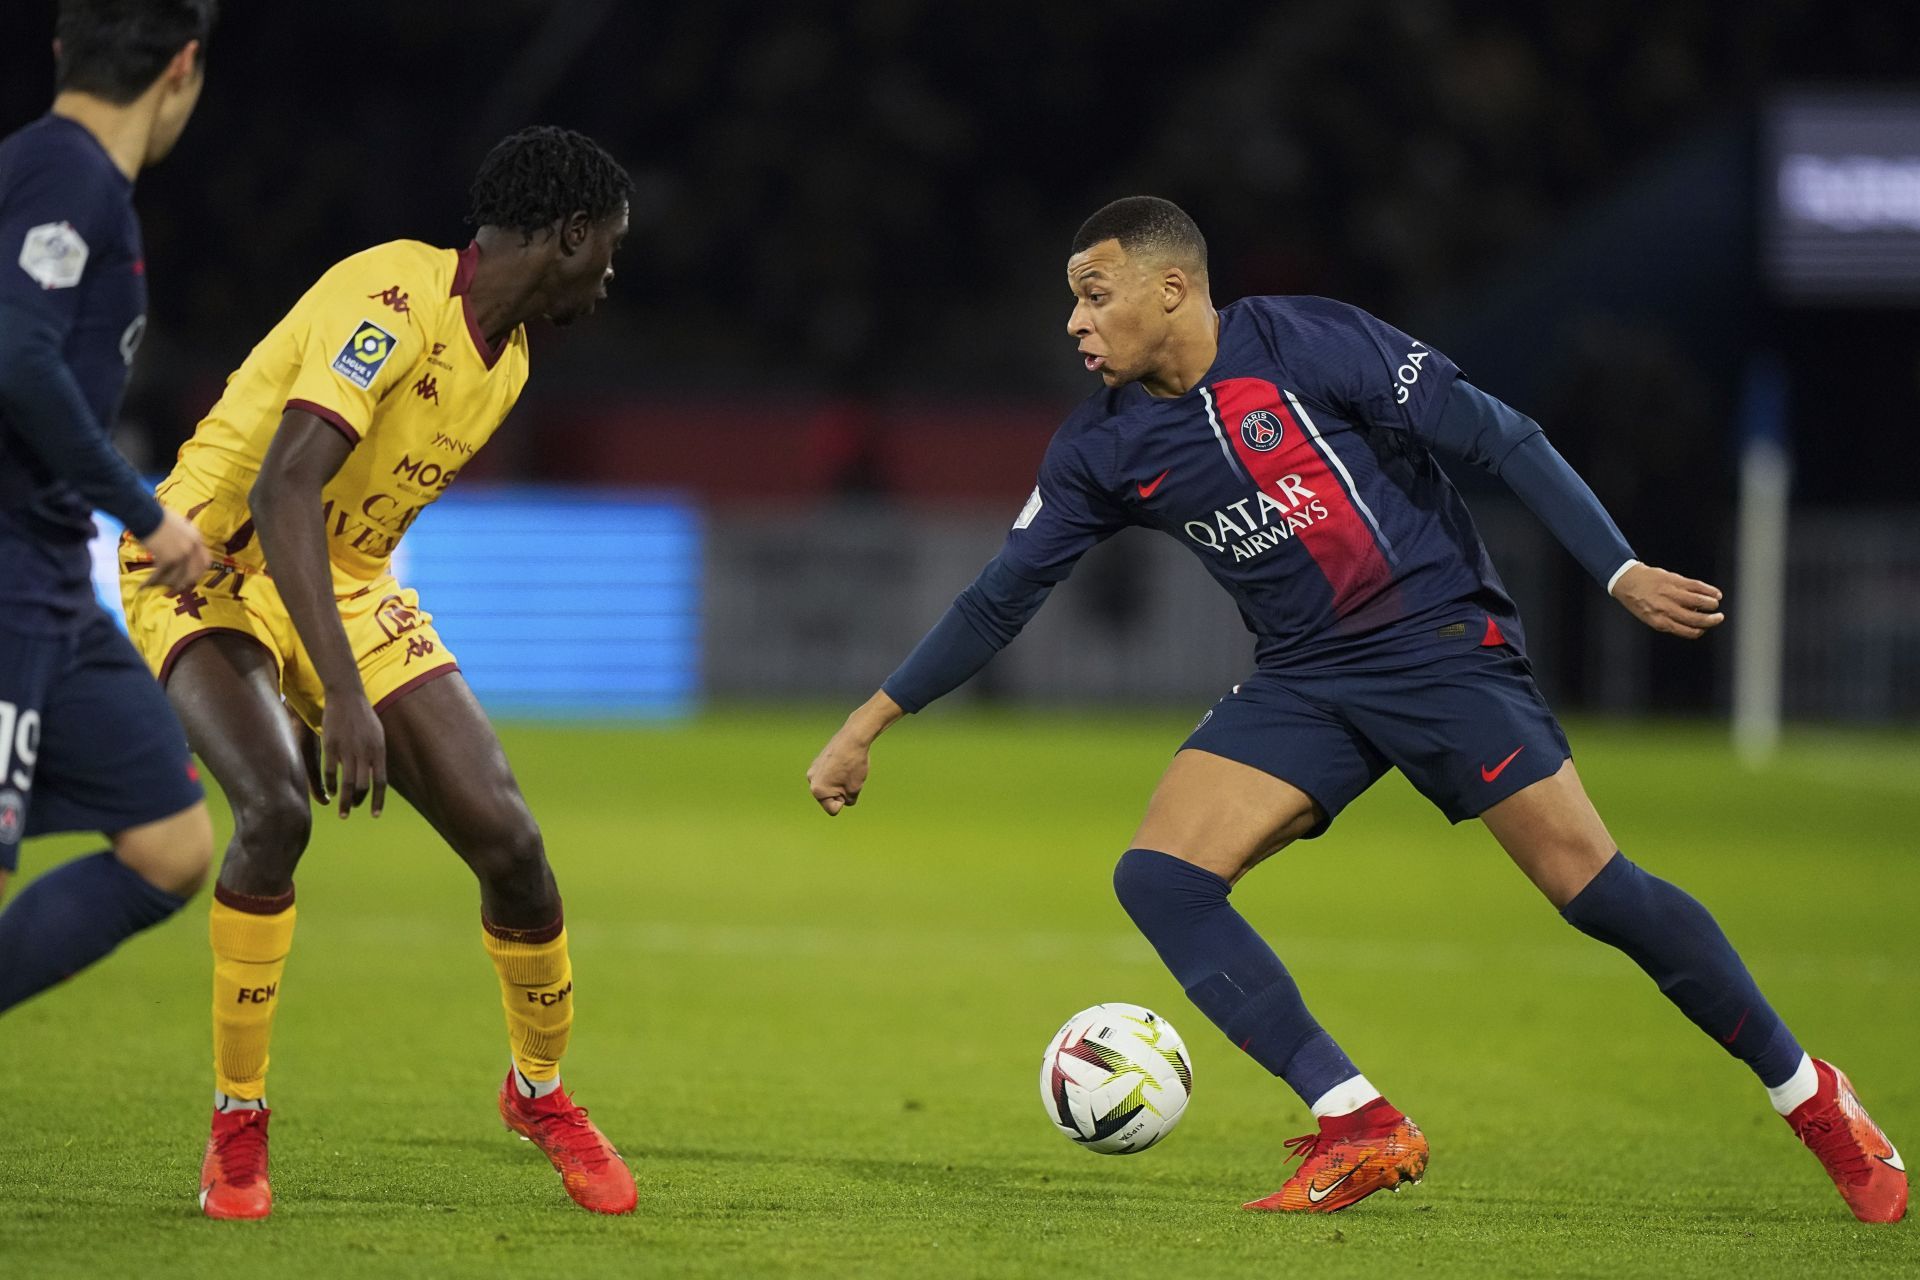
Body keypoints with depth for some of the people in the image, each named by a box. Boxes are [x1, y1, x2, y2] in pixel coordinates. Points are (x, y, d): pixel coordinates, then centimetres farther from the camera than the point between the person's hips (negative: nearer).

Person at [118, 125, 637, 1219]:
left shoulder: (506, 356, 5)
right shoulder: (396, 300, -25)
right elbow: (279, 493, -35)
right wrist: (344, 694, -41)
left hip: (350, 590, 7)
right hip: (212, 566, -7)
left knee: (508, 837, -5)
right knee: (276, 809, -32)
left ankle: (542, 1090, 21)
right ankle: (238, 1120, -15)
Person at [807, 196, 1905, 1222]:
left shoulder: (1305, 343, -14)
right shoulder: (1104, 451, 3)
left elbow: (1496, 437, -12)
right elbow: (1001, 601, 13)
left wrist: (1624, 573, -20)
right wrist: (866, 729, 11)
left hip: (1442, 642, -6)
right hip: (1305, 683, 6)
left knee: (1592, 888, -15)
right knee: (1159, 877, -14)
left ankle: (1808, 1095, 4)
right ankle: (1362, 1129, -13)